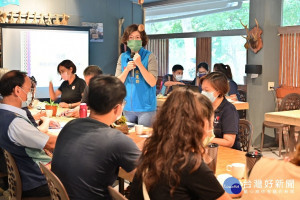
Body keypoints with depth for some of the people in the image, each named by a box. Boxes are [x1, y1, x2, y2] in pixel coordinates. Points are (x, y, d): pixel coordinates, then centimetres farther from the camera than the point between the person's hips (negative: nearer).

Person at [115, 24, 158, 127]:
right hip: (128, 107, 4)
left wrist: (139, 64, -17)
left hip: (145, 107, -4)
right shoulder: (122, 57, 7)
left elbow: (152, 82, -12)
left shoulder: (149, 57, -5)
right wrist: (127, 69, -11)